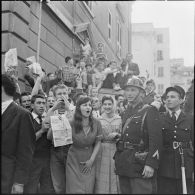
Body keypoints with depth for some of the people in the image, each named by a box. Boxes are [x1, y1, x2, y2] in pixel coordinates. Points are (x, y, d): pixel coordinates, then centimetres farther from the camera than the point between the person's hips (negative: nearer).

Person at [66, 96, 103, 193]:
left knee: (88, 190, 6)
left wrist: (91, 160, -3)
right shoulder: (71, 124, -14)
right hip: (74, 161, -2)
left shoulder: (96, 123, -8)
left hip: (90, 161, 2)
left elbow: (98, 143, 1)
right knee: (75, 190, 1)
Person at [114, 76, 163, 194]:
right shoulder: (126, 113, 16)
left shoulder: (150, 111, -6)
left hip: (141, 167, -7)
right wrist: (118, 159, 15)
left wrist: (151, 164, -22)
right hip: (124, 166, 7)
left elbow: (156, 139, -15)